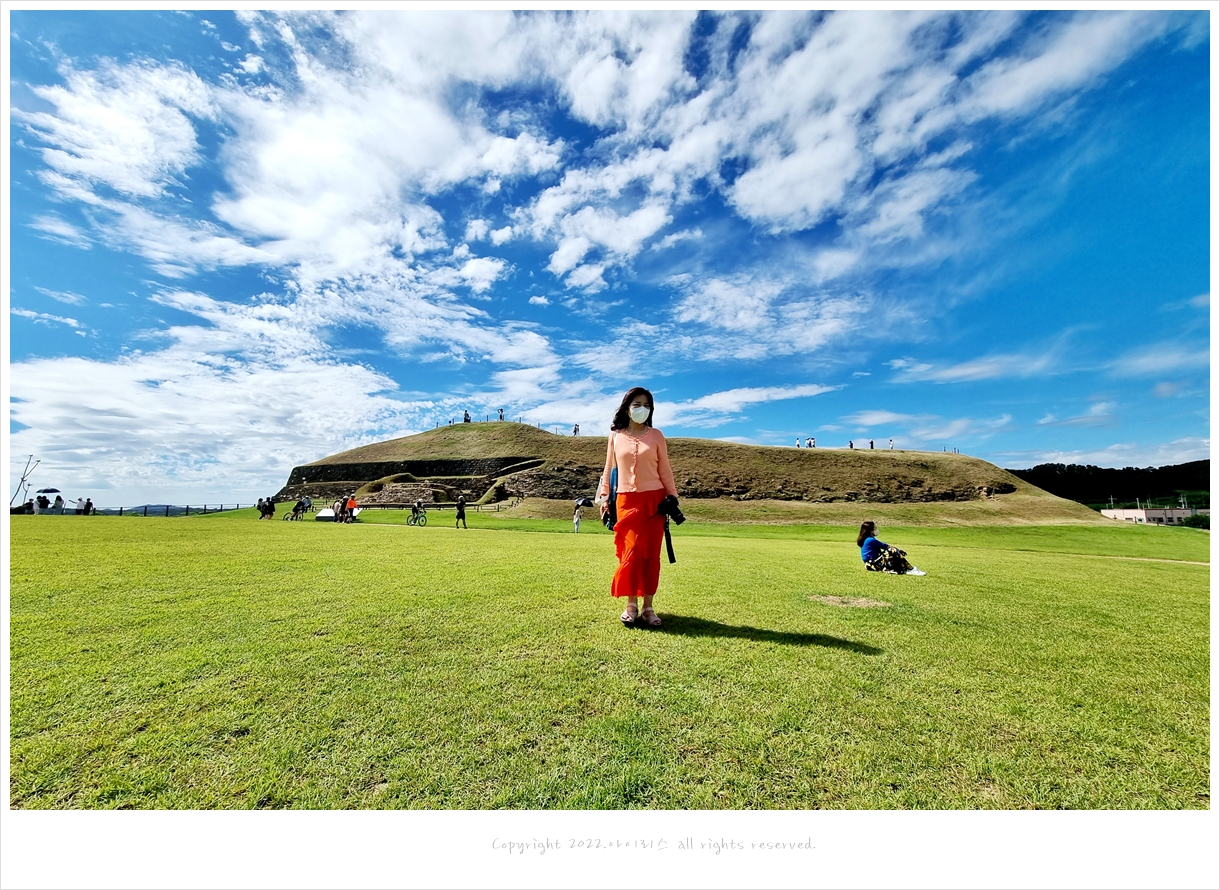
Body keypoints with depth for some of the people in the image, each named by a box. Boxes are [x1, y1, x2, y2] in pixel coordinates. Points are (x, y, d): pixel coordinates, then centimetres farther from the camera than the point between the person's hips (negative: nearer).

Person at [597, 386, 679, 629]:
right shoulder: (616, 436, 6)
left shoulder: (656, 435, 5)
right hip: (627, 501, 0)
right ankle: (631, 605, 9)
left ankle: (648, 608, 11)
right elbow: (609, 470, 9)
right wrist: (604, 499, 4)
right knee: (633, 552, -6)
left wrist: (673, 498, 3)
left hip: (654, 500, 1)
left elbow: (665, 470, 7)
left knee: (651, 554, 2)